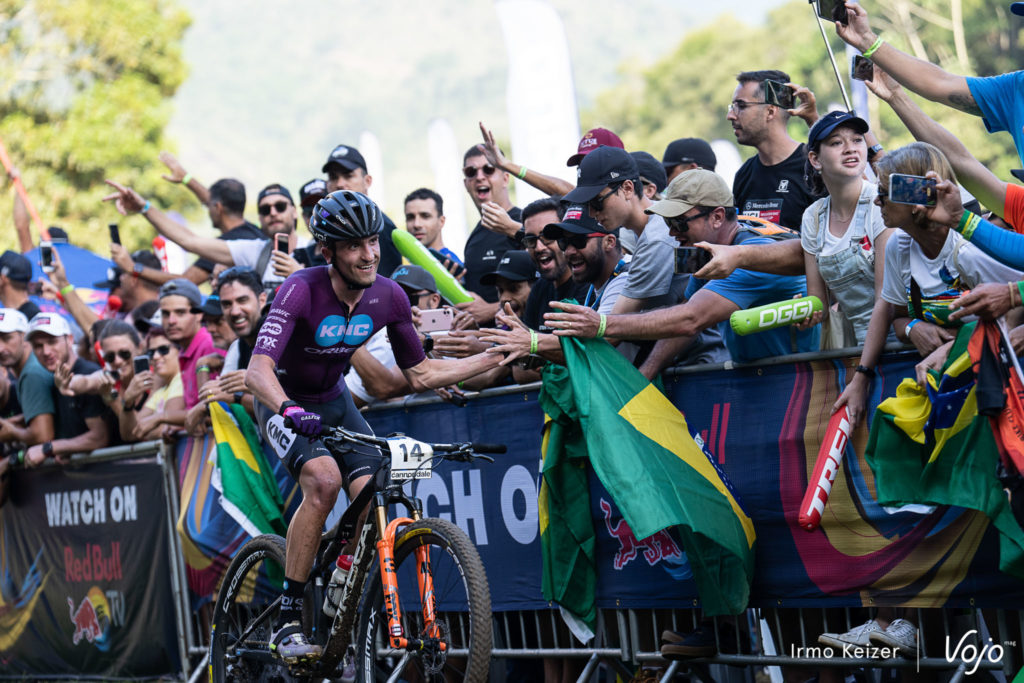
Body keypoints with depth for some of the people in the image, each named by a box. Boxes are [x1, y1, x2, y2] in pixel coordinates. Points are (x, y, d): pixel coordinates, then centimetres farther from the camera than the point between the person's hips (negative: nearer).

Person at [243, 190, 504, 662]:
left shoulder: (388, 297, -12)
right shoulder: (302, 291, -28)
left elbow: (420, 374, 0)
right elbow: (257, 369, -38)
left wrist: (497, 357, -5)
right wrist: (288, 409, -58)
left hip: (334, 402, 5)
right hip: (284, 403, -5)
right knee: (324, 479, -31)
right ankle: (287, 622, -24)